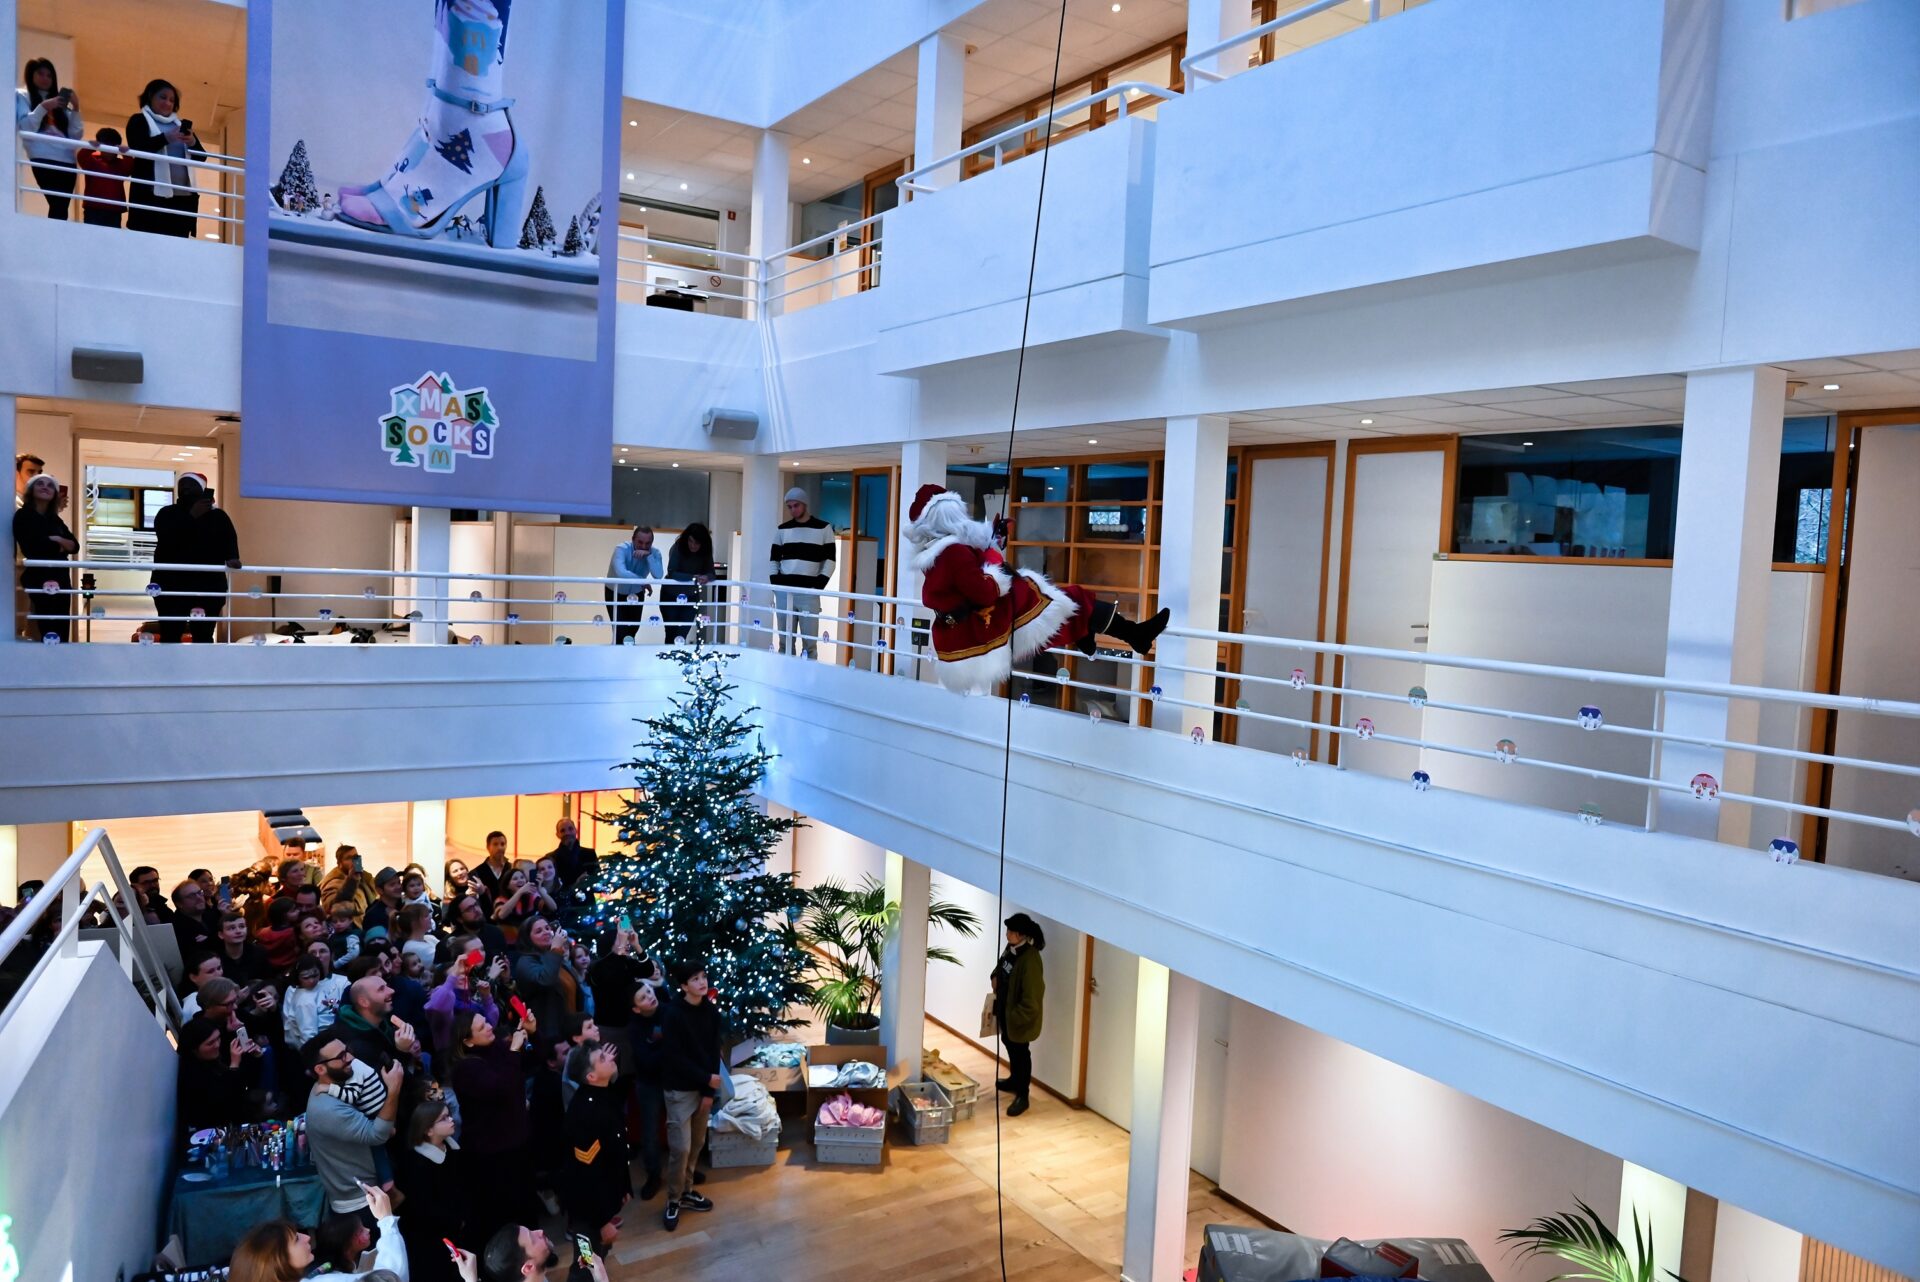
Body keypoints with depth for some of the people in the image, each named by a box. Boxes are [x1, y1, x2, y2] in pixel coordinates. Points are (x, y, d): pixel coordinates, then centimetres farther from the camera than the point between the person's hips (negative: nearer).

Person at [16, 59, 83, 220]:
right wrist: (42, 108, -12)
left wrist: (75, 109, 2)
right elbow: (24, 128, -4)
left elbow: (76, 135, 14)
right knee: (58, 207, -19)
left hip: (67, 160, 5)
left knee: (60, 207, -5)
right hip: (43, 159, -5)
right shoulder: (21, 96, 12)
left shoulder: (60, 101, 25)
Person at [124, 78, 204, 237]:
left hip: (183, 196, 4)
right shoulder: (139, 120, 9)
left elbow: (201, 156, 15)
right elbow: (137, 148, -9)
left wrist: (192, 142, -7)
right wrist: (167, 138, -19)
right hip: (153, 194, -4)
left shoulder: (180, 124, 22)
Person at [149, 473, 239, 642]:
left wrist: (232, 558, -25)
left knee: (204, 637, -1)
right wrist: (191, 516, -18)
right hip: (171, 584, 0)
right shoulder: (166, 514, 8)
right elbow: (166, 538, -12)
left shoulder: (218, 516, 11)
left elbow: (229, 539, -4)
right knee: (170, 636, -4)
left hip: (208, 586, 0)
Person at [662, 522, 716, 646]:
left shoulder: (706, 553, -10)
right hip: (671, 596, -2)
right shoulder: (677, 548, -21)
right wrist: (694, 577, -41)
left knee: (682, 634, -2)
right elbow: (672, 573, -28)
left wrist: (706, 578, -38)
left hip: (691, 597, 2)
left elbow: (711, 573, -13)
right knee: (672, 633, 3)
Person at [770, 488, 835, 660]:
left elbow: (829, 560, 0)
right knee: (785, 641, 7)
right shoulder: (783, 529, 12)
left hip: (809, 593, -3)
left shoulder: (823, 528, 3)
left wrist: (819, 585, -10)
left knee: (810, 641, -4)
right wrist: (775, 583, 2)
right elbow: (774, 559, 15)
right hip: (784, 591, 3)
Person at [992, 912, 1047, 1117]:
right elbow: (1001, 968, 21)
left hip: (1020, 1016, -9)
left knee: (1021, 1052, 4)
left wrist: (1016, 1017, -22)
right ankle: (1015, 1080, 46)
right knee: (1010, 1045, 25)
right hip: (1005, 1008, 9)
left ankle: (1022, 1096, 18)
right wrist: (995, 977, 2)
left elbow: (1032, 996, -27)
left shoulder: (1030, 959, -29)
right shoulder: (1012, 948, -2)